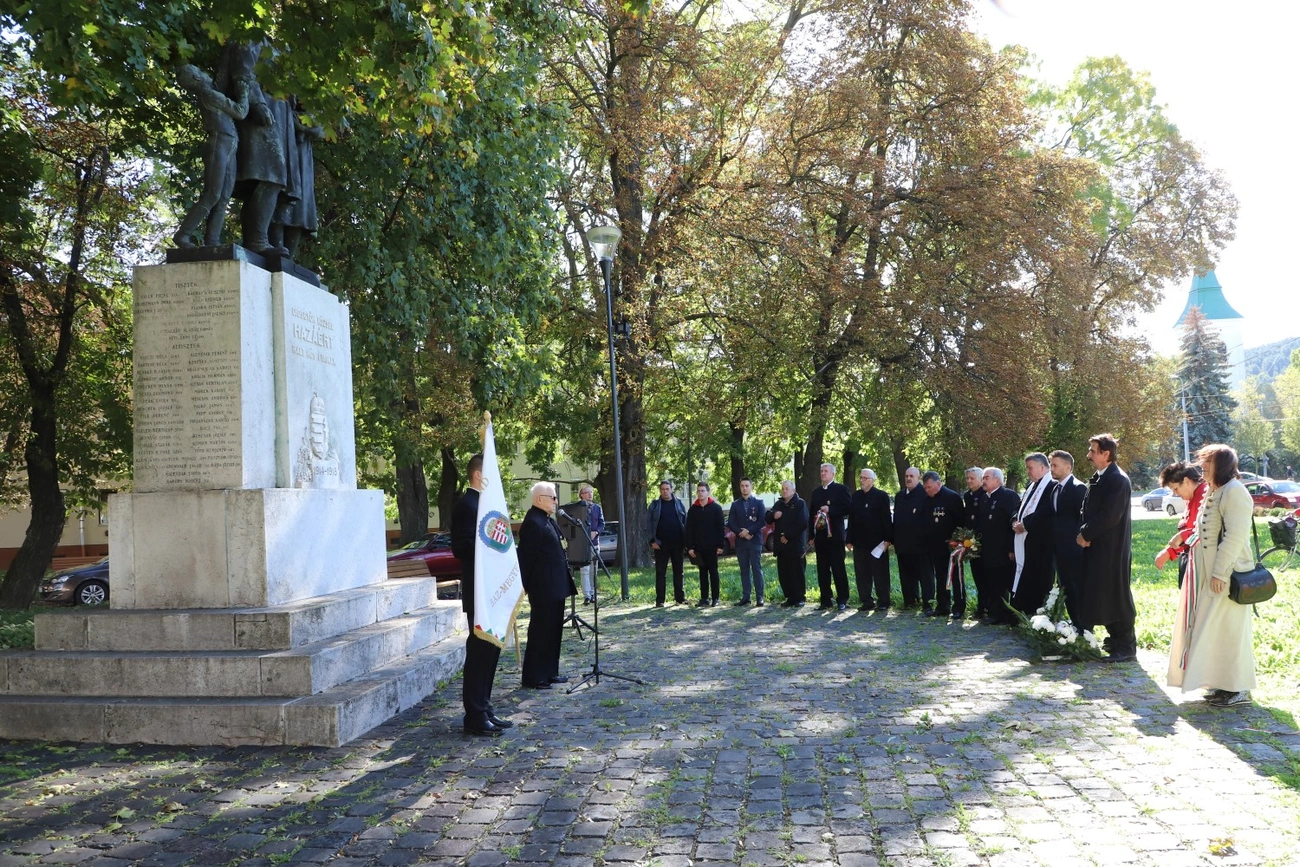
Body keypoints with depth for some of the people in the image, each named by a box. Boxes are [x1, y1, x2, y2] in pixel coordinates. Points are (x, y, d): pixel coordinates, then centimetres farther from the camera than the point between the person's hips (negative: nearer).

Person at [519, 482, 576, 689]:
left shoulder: (549, 520, 14)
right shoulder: (532, 522, -17)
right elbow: (525, 557, -19)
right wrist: (524, 585, -18)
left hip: (556, 586, 10)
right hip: (543, 588, -10)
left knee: (554, 630, 14)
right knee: (540, 631, -2)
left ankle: (550, 672, 23)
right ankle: (534, 677, 6)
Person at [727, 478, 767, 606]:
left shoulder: (758, 502, 5)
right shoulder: (735, 504, 12)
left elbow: (762, 521, -4)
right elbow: (730, 523, 6)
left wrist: (749, 531, -12)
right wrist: (742, 533, -9)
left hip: (755, 540, -3)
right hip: (740, 541, 3)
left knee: (756, 568, -5)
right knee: (744, 569, 4)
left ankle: (759, 597, -5)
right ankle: (745, 596, 7)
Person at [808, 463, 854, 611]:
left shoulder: (840, 489, 1)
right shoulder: (816, 492, 17)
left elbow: (848, 507, -8)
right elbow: (811, 514, 16)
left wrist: (830, 510, -17)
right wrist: (811, 536, 10)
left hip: (835, 536, -5)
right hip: (820, 536, 5)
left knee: (838, 568, -3)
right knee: (822, 570, 5)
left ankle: (842, 600, 2)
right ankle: (826, 600, 10)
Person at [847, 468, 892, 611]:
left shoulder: (881, 496, -3)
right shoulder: (856, 496, 11)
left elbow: (887, 519, -7)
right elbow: (851, 519, 11)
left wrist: (887, 539, -13)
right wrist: (850, 539, 7)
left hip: (877, 542, -5)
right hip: (860, 542, 5)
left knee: (880, 573, 1)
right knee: (862, 573, 6)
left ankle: (883, 602, 8)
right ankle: (866, 601, 13)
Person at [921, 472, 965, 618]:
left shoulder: (952, 497, -11)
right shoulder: (927, 499, 8)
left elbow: (961, 521, -13)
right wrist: (927, 543, 9)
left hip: (951, 546, -6)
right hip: (934, 548, 7)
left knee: (956, 578, 2)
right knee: (940, 579, 12)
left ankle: (959, 608, 8)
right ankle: (942, 607, 19)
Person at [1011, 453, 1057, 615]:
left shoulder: (1053, 486, -11)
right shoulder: (1030, 486, 18)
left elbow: (1045, 512, -20)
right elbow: (1021, 507, 20)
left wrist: (1025, 524, -14)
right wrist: (1015, 521, 0)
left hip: (1040, 542, -8)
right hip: (1025, 541, 8)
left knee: (1038, 581, -4)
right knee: (1023, 580, 8)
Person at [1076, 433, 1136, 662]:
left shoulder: (1118, 480, -16)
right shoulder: (1097, 478, 13)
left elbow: (1110, 516, -22)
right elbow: (1088, 509, 15)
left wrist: (1086, 533, -13)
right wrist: (1084, 533, -2)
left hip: (1112, 549, -9)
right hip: (1097, 547, 9)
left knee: (1117, 596, -4)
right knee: (1102, 595, 14)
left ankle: (1126, 647, 2)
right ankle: (1115, 638, 26)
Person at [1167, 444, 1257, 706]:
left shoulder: (1234, 492, -16)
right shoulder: (1215, 492, 15)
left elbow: (1236, 536, -23)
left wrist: (1219, 573, -23)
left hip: (1226, 576, -10)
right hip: (1210, 573, 10)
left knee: (1228, 629, -4)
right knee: (1213, 628, 13)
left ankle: (1239, 689, 5)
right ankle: (1224, 684, 21)